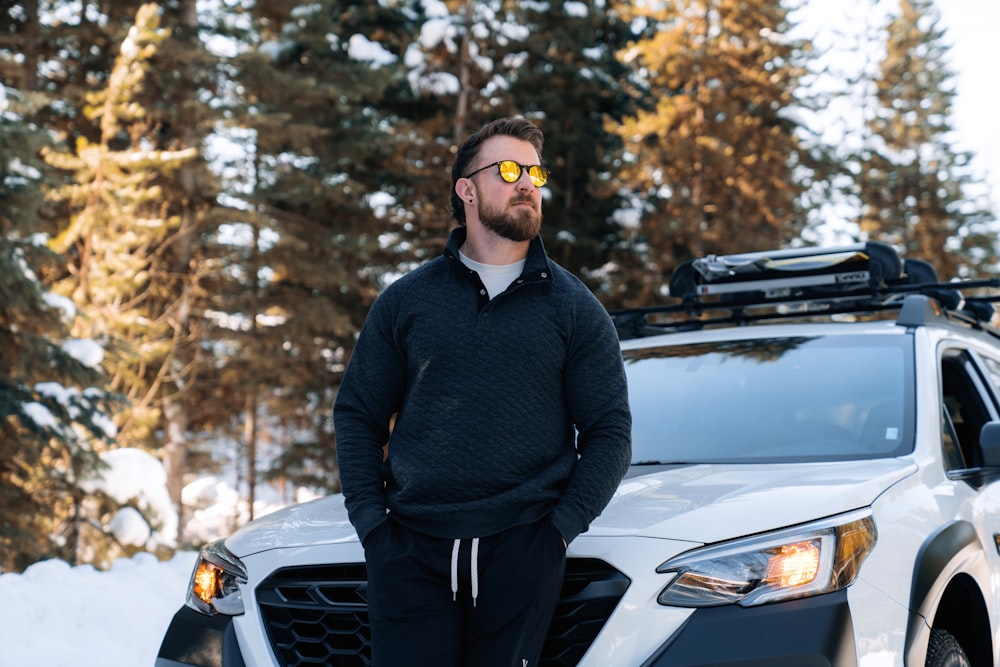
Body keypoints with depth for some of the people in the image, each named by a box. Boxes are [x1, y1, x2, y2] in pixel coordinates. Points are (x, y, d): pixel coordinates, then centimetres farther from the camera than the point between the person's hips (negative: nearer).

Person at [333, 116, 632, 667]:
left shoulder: (574, 308, 8)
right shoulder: (406, 300, 10)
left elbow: (610, 430, 6)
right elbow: (356, 415, 11)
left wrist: (563, 524, -5)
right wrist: (370, 520, -1)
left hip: (522, 551, 0)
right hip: (411, 550, 1)